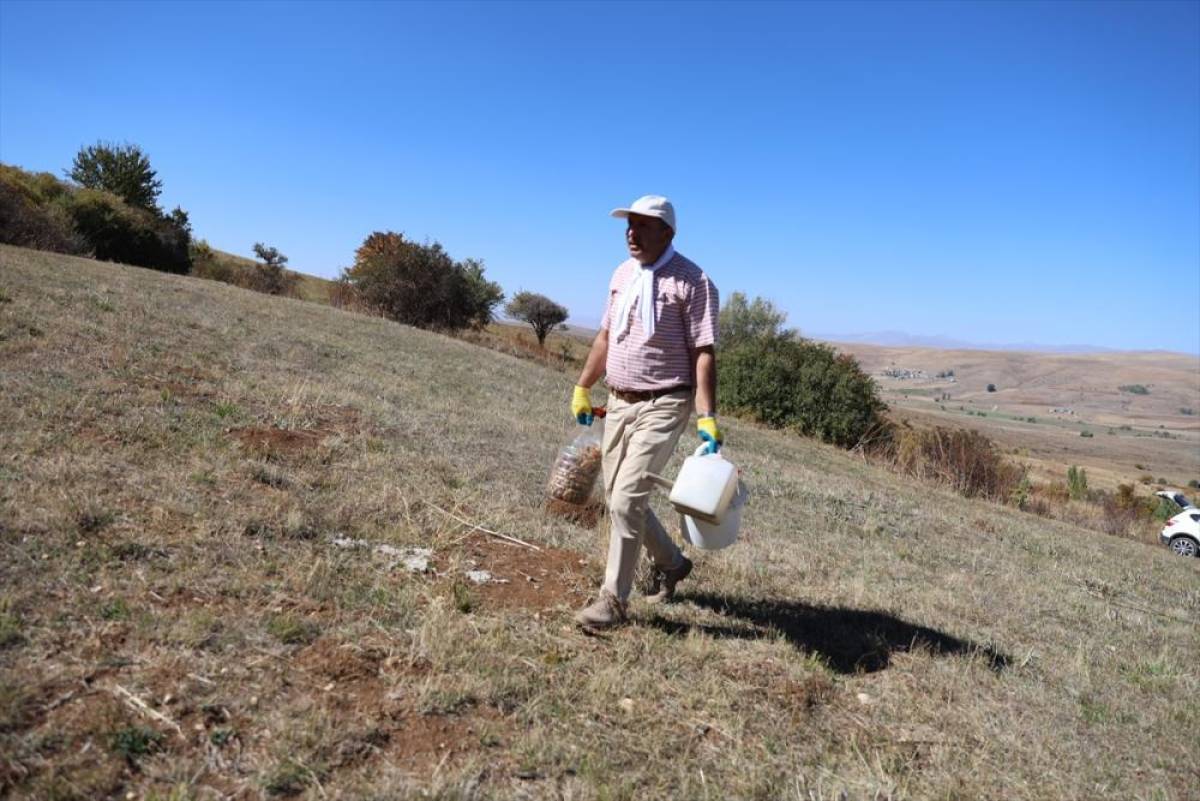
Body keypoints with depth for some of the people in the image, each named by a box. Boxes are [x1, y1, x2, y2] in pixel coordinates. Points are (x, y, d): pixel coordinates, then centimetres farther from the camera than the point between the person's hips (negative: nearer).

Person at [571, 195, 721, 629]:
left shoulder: (692, 281, -12)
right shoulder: (622, 274, 11)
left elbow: (703, 353, -16)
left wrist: (707, 418, -22)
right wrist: (582, 388, 21)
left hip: (662, 406, -8)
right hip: (619, 403, 8)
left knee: (627, 498, -12)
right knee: (619, 497, 13)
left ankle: (614, 599, 2)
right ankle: (671, 562, 36)